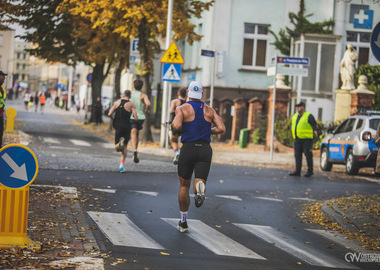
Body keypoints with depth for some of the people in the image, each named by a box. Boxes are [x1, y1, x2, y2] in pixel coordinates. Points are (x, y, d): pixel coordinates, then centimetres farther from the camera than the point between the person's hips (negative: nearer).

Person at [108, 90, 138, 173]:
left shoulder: (117, 102, 5)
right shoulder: (131, 105, -5)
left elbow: (109, 114, -2)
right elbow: (136, 118, -12)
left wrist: (113, 120, 17)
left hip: (117, 127, 2)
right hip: (126, 127, -2)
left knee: (117, 149, 9)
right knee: (124, 147, 16)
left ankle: (119, 144, -28)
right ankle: (122, 165, 6)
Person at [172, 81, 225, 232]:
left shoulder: (182, 108, 0)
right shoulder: (209, 110, 10)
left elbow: (176, 126, -19)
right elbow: (221, 129, -1)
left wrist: (181, 128, 5)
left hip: (188, 148, -1)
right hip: (205, 149, 1)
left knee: (184, 186, 14)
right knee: (199, 182, -1)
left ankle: (183, 222, 20)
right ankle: (200, 188, -41)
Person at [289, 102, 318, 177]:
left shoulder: (309, 116, -6)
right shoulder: (295, 116, 16)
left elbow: (314, 127, -3)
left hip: (306, 140, -7)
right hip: (297, 139, 7)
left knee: (308, 155, -5)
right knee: (297, 155, 4)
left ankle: (310, 171, 3)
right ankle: (297, 171, 7)